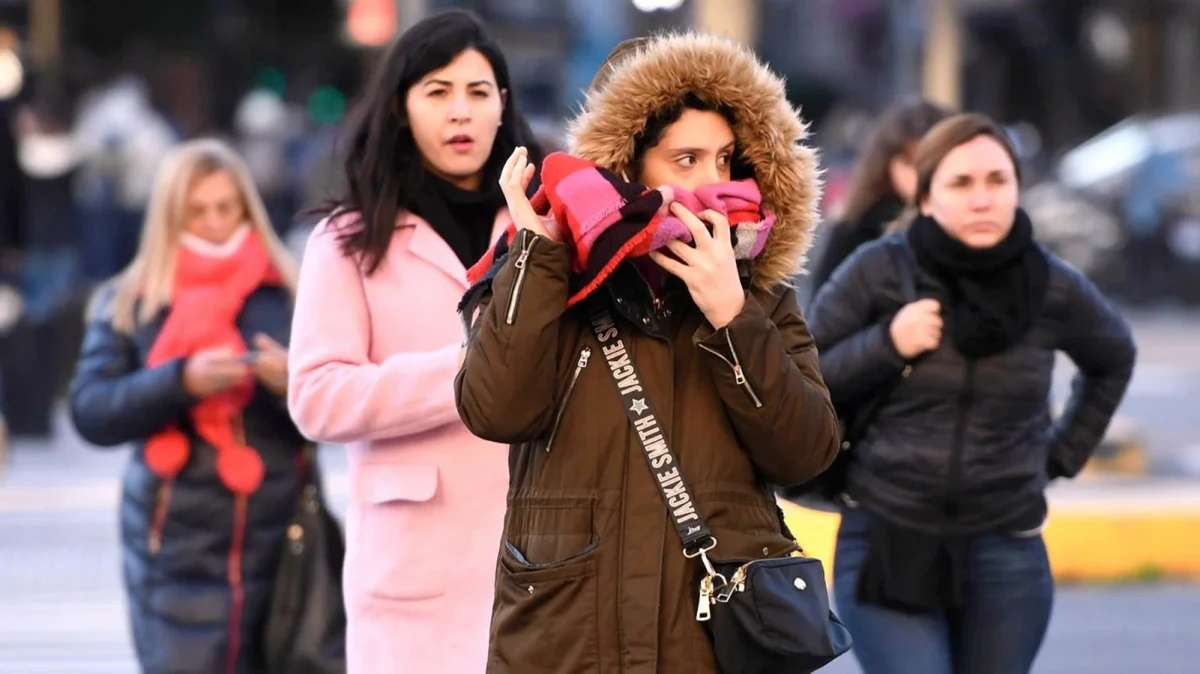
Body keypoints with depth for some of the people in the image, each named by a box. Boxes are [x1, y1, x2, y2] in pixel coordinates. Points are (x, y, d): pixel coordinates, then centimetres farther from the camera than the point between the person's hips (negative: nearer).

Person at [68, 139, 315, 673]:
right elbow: (90, 413, -3)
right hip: (178, 555, -1)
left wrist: (297, 385, -17)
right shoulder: (126, 303, 7)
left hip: (282, 548, 1)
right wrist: (180, 381, -18)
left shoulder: (286, 294, 7)